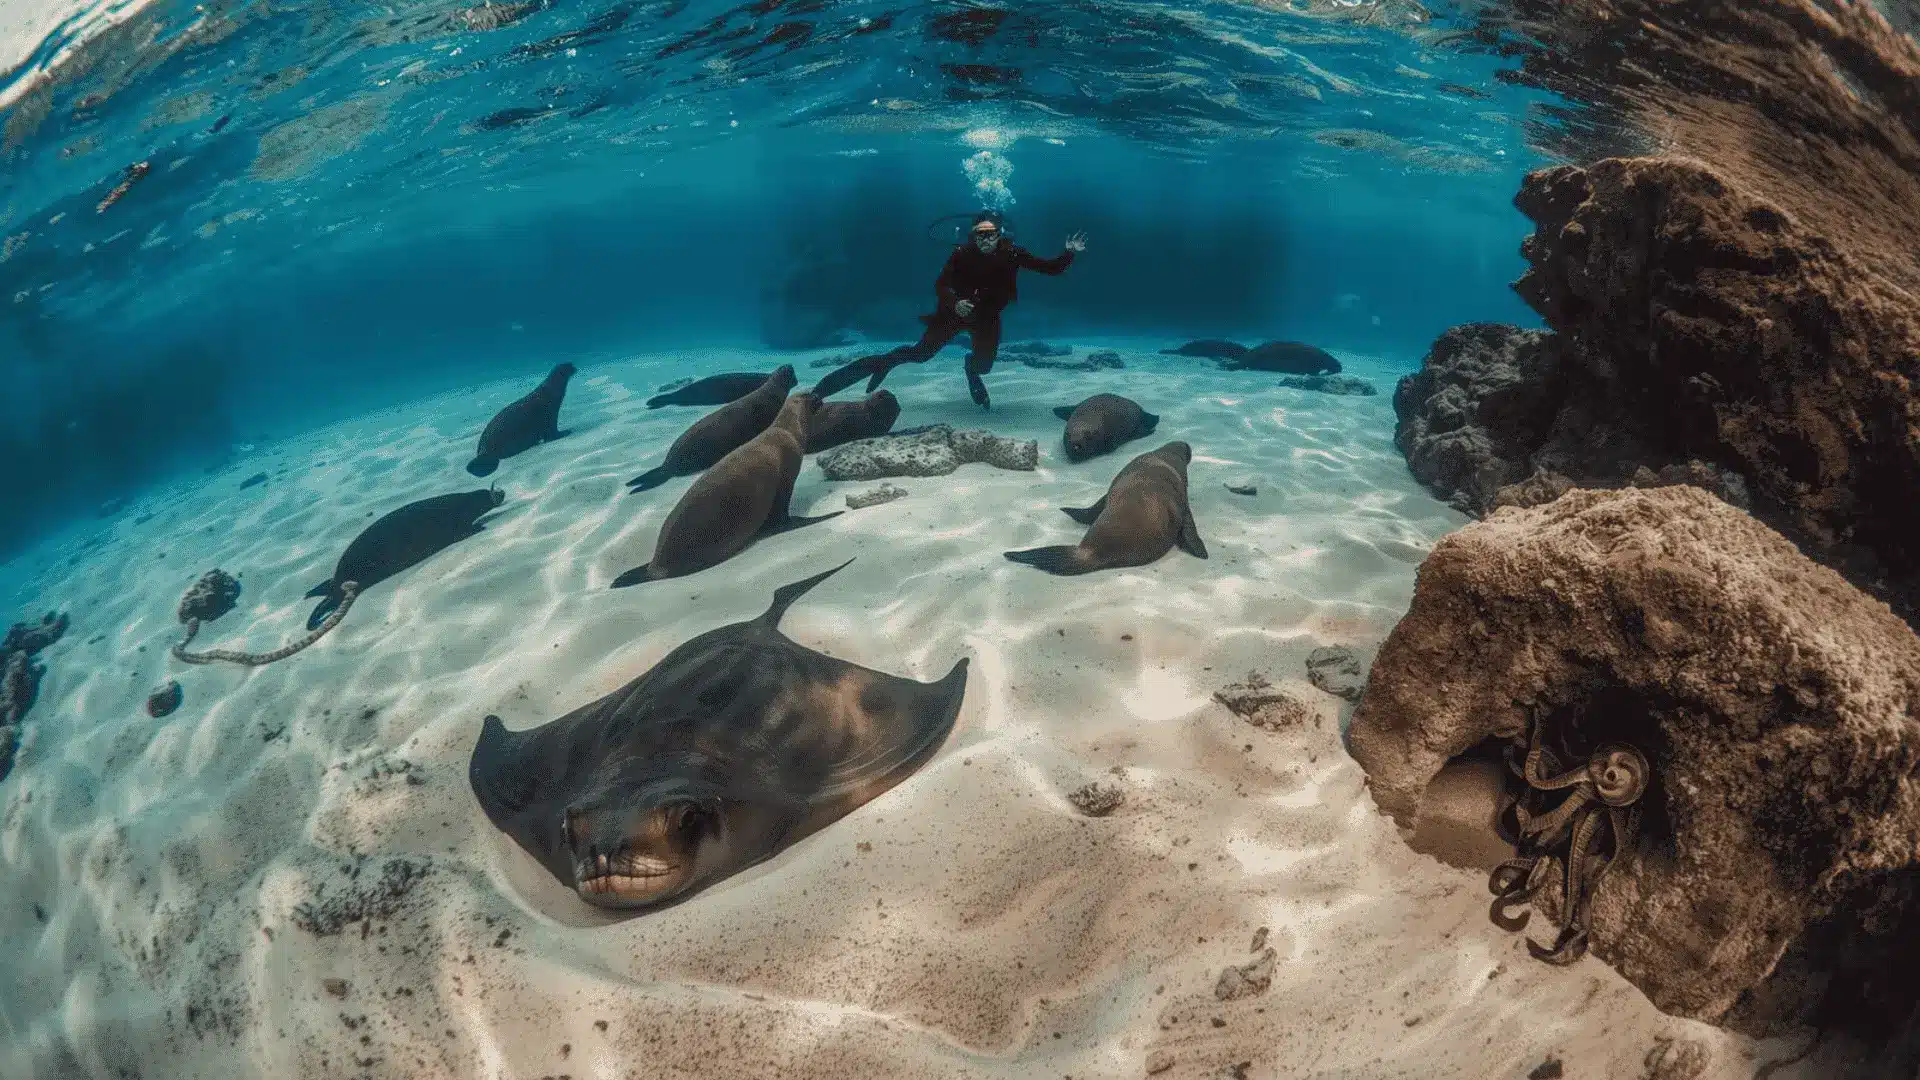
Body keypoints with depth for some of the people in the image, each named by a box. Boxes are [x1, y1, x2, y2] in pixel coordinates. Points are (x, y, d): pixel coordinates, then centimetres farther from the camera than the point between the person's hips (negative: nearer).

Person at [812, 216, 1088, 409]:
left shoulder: (1012, 253, -20)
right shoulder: (962, 253, -25)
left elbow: (1050, 269, -17)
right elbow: (940, 285, -22)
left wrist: (1070, 253, -33)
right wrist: (955, 303, -40)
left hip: (987, 318, 2)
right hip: (956, 311, -2)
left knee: (983, 365, -1)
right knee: (921, 353, -3)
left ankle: (971, 368, 38)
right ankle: (886, 361, 24)